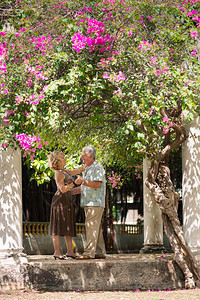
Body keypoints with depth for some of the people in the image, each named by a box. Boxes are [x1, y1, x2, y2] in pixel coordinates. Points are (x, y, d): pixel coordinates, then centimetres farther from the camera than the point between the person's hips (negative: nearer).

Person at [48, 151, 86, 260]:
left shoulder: (65, 172, 18)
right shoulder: (58, 173, -10)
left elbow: (80, 170, 28)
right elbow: (63, 189, -18)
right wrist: (75, 183, -25)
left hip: (67, 202, 10)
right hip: (60, 200, -10)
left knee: (68, 227, 7)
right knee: (58, 226, -8)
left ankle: (70, 252, 7)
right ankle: (57, 252, -9)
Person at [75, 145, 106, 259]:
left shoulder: (98, 168, -9)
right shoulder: (87, 169, 21)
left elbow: (97, 184, -20)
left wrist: (83, 181, -25)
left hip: (96, 203, -9)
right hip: (88, 203, 9)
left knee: (92, 227, -12)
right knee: (96, 229, 9)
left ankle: (89, 252, -16)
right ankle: (100, 252, 11)